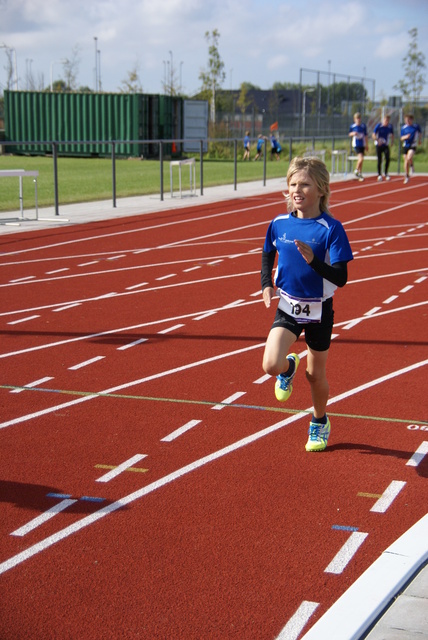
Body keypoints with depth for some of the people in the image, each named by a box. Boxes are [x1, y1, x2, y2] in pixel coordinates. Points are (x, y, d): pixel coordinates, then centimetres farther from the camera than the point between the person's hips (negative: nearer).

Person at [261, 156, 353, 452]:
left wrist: (313, 260, -35)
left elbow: (340, 277, -19)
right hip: (288, 306, 2)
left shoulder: (331, 228, -16)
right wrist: (267, 284, -1)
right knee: (271, 365, -17)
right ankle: (289, 367, 22)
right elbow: (267, 255, 16)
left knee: (316, 375, 11)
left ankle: (320, 422, 40)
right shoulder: (279, 224, -5)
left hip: (319, 310, -2)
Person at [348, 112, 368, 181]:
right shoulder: (352, 126, -2)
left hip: (362, 145, 3)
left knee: (360, 160, 9)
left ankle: (360, 174, 21)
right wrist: (353, 133, -13)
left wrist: (367, 145, 12)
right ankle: (356, 170, 2)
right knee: (361, 158, -20)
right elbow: (349, 134, 10)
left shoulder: (363, 126, 2)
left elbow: (366, 136, 10)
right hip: (356, 145, -3)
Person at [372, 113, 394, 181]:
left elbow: (392, 135, 15)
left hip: (386, 145, 2)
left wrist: (392, 141, -4)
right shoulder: (379, 126, -11)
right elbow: (373, 135, -13)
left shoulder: (390, 126, -1)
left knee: (388, 158, -17)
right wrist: (377, 140, -30)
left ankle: (386, 173, -2)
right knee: (379, 160, -1)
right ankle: (379, 175, 11)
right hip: (379, 145, -2)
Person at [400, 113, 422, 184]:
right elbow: (402, 138, 2)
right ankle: (407, 176, 19)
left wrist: (420, 140, 18)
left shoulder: (416, 126, -4)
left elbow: (420, 133, 17)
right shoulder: (403, 128, -1)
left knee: (409, 158, -28)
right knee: (406, 161, 5)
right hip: (405, 146, 3)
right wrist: (405, 137, -18)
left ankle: (411, 165, 7)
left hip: (413, 145, -2)